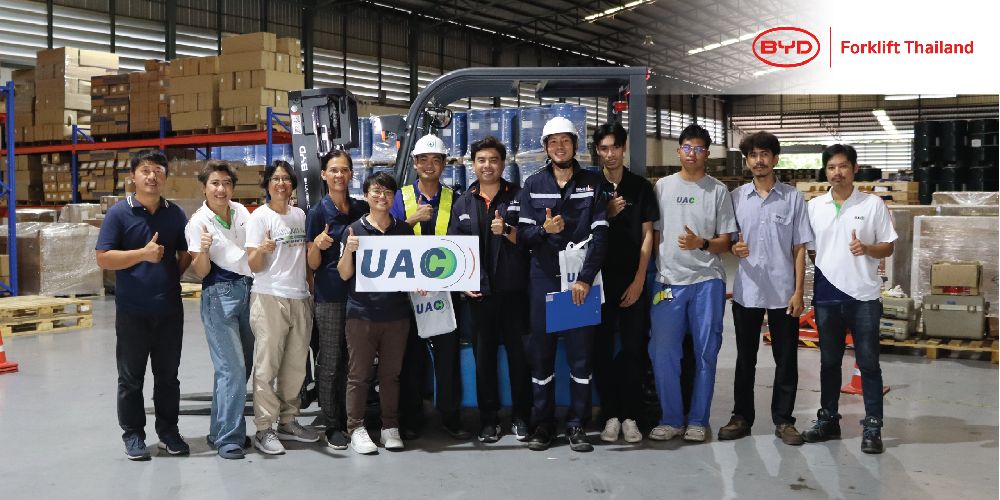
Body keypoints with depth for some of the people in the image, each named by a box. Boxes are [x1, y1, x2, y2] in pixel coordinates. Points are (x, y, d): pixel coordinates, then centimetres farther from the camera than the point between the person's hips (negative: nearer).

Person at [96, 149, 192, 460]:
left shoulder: (175, 214, 8)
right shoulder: (119, 214, -4)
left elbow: (186, 254, 17)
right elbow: (103, 259, -9)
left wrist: (173, 276, 3)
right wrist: (143, 254, -18)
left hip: (169, 310, 3)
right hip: (132, 312, -3)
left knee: (168, 376, 12)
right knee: (131, 378, 6)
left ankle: (168, 431, 25)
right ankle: (133, 435, 19)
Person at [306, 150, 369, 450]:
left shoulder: (361, 209, 10)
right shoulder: (317, 213, -2)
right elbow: (313, 264, -5)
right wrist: (318, 245, -24)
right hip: (330, 295, -4)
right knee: (331, 362, 0)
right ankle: (333, 425, 9)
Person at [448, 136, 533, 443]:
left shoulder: (518, 197, 4)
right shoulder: (463, 204, 11)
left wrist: (507, 230, -18)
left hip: (514, 289, -2)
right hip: (479, 291, 2)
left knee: (519, 354, 2)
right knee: (484, 356, 6)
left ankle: (520, 417, 14)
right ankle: (489, 419, 16)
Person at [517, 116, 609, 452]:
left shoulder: (593, 183, 5)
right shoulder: (533, 185, 10)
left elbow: (600, 234, -3)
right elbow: (523, 232, 4)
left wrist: (586, 278, -13)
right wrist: (543, 229, -18)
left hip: (581, 281, -1)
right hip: (544, 278, 1)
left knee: (581, 353, 0)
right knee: (541, 352, 3)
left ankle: (577, 425, 10)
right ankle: (544, 424, 13)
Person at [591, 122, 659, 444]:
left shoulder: (641, 187, 6)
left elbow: (647, 235, 4)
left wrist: (639, 280, -5)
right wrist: (605, 215, -11)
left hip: (632, 282, 0)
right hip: (599, 281, 0)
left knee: (634, 349, -1)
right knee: (602, 350, 2)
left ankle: (630, 417, 9)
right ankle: (610, 416, 11)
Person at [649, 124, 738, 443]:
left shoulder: (718, 191, 6)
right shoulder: (663, 187, 9)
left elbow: (725, 242, 4)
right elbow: (653, 234, 11)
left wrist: (701, 243, -15)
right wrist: (653, 275, 4)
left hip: (708, 281, -1)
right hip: (669, 281, 1)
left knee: (706, 352, 3)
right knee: (662, 352, -3)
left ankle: (698, 420, 14)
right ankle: (671, 419, 10)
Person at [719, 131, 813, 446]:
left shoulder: (793, 198, 2)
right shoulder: (736, 198, 6)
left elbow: (799, 248, 1)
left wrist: (798, 292, -5)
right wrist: (735, 249, -14)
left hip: (783, 292, -1)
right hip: (746, 291, 1)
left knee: (786, 359, 5)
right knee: (745, 358, 9)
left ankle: (783, 420, 17)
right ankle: (742, 417, 20)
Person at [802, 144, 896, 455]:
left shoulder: (873, 204, 0)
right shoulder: (814, 207, 7)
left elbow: (888, 247, 1)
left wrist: (866, 249, -17)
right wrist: (826, 267, 2)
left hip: (864, 295, -3)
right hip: (827, 295, 3)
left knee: (868, 363, 0)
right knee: (829, 361, 12)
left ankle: (873, 428, 7)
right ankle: (828, 420, 23)